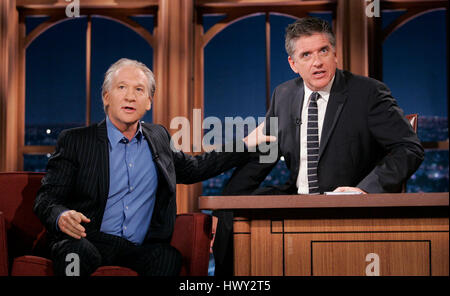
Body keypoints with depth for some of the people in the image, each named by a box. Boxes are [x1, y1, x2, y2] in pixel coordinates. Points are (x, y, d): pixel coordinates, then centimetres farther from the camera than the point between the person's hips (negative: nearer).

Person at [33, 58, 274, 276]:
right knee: (79, 252, -38)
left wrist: (245, 146, 29)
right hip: (89, 240, -2)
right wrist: (61, 217, -24)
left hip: (138, 249, 3)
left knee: (169, 258, -32)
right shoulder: (75, 140, 4)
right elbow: (46, 197, 1)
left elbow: (191, 168, 33)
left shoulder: (158, 137, 18)